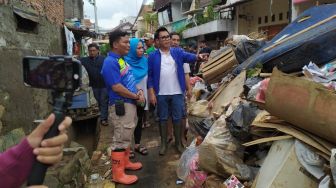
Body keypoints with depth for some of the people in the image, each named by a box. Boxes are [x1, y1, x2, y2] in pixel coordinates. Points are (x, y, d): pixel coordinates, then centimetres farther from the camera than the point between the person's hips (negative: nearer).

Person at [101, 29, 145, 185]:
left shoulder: (121, 59, 13)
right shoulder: (110, 62, -17)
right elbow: (117, 87, -23)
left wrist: (139, 90, 1)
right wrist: (136, 96, -13)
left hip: (130, 104, 10)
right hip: (121, 106, -10)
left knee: (126, 137, 20)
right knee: (120, 140, -2)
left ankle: (125, 162, 36)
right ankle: (118, 173, 10)